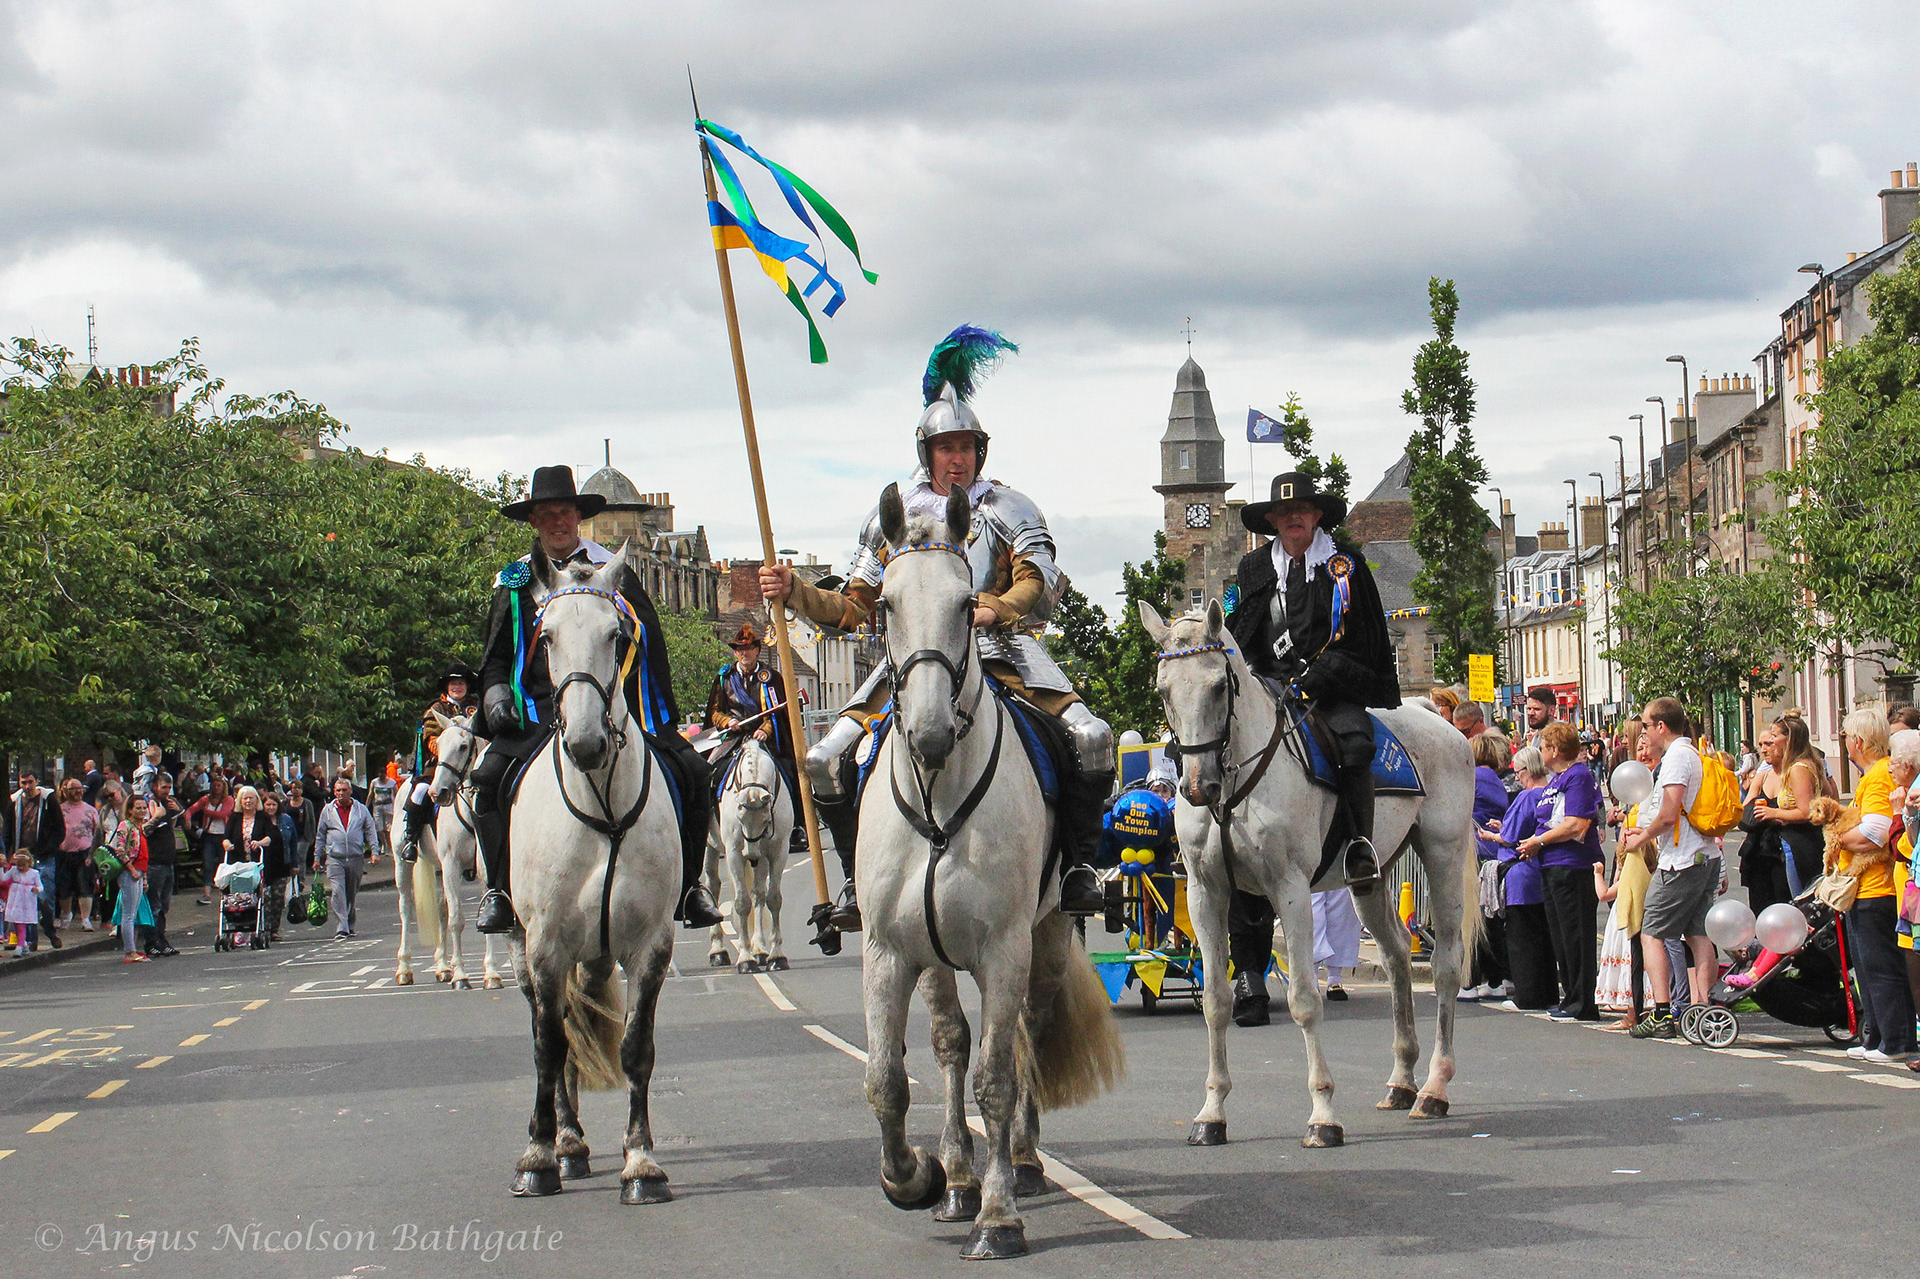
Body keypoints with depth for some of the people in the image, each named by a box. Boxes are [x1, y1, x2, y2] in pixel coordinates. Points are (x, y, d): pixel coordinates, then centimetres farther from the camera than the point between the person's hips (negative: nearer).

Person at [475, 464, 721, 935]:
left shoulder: (613, 572, 11)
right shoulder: (515, 583, 13)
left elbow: (651, 649, 9)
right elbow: (496, 657, 21)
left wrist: (663, 722, -1)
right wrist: (495, 694, -1)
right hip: (539, 714, 0)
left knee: (689, 771, -18)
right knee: (490, 777, -25)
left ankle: (687, 884, -4)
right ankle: (500, 888, -13)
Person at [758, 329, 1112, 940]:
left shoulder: (1007, 510, 8)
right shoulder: (892, 516, 14)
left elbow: (1038, 584, -7)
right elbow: (852, 609, 18)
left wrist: (993, 610, -28)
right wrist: (793, 591, 2)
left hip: (1001, 649, -2)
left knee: (1091, 737, -25)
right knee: (827, 760, -15)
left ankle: (1077, 864, -7)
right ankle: (859, 878, 2)